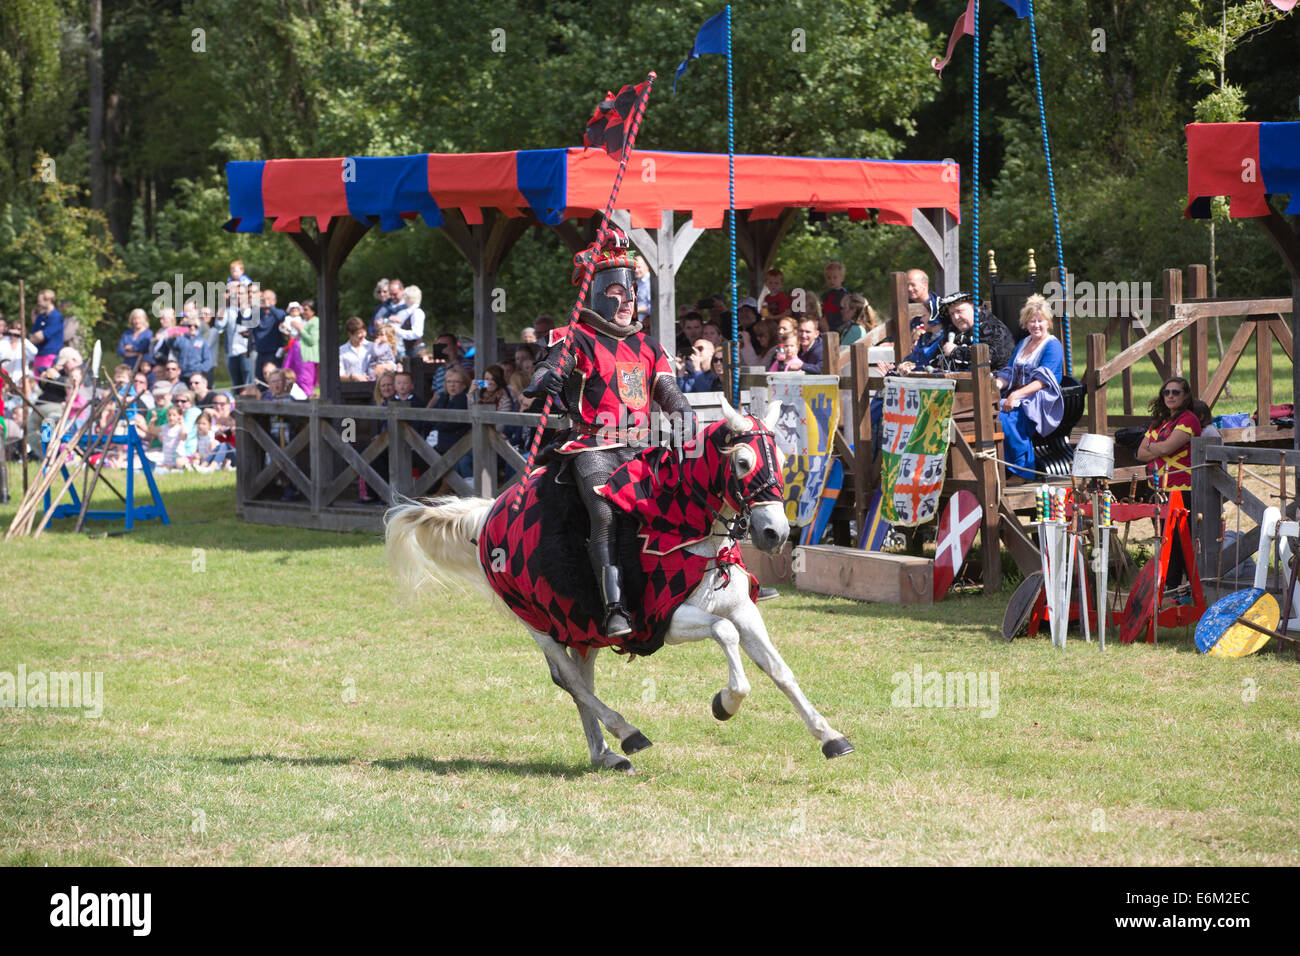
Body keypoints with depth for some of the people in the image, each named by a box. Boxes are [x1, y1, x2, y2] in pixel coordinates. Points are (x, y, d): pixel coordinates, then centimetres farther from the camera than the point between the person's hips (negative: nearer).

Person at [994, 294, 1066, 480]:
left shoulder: (1053, 346, -3)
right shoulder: (1023, 343, 22)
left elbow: (1042, 381, -14)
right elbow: (1010, 372, 19)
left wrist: (1017, 395, -25)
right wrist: (998, 383, -5)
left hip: (1041, 401, -7)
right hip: (1017, 395, 7)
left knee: (1006, 417, -34)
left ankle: (1023, 470, -25)